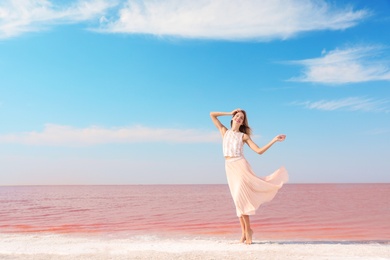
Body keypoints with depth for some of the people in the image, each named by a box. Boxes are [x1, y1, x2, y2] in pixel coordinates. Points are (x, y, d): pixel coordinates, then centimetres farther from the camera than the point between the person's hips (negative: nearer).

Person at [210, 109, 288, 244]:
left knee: (240, 197, -12)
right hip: (229, 168, 3)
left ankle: (248, 229, 1)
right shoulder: (224, 131, 15)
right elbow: (212, 114, 17)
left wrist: (274, 140, -3)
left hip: (240, 165, -3)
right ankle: (244, 232, 8)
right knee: (238, 200, 3)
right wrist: (230, 113, 15)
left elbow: (259, 150, 1)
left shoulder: (243, 136, 7)